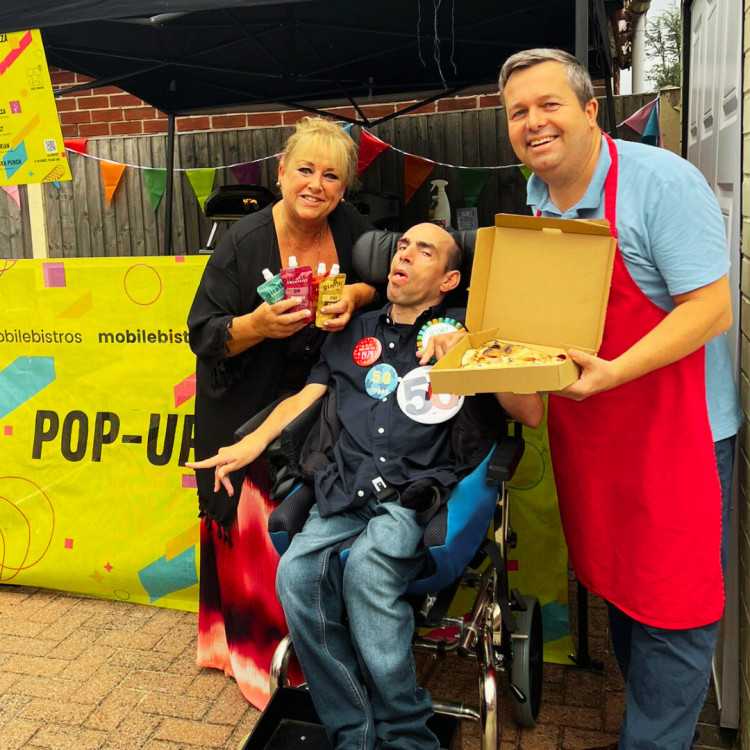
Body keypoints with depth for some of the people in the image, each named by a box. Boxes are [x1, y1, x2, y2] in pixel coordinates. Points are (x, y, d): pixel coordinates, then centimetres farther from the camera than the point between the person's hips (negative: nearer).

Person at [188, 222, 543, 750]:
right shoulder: (355, 333, 24)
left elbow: (531, 415, 5)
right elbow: (306, 396, 21)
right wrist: (255, 441, 4)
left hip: (419, 490, -3)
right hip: (348, 488, 4)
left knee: (366, 568, -32)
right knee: (297, 573, -25)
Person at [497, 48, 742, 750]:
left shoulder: (663, 181, -16)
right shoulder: (534, 202, 6)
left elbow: (710, 309, -20)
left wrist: (613, 371, -30)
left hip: (675, 430, -7)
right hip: (581, 433, 7)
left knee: (670, 608, 2)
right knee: (615, 586, 19)